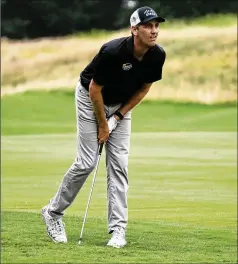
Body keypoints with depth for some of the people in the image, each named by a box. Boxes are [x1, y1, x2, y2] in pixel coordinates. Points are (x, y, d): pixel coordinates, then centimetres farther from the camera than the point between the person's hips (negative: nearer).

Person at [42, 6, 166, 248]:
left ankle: (118, 229, -4)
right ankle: (53, 212, 11)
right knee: (87, 162, -8)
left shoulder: (157, 55, -19)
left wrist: (117, 117, -6)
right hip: (90, 98, -5)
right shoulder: (112, 52, -35)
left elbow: (144, 88, -2)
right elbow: (94, 89, -22)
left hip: (121, 104, 5)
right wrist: (102, 125, -13)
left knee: (119, 164, -4)